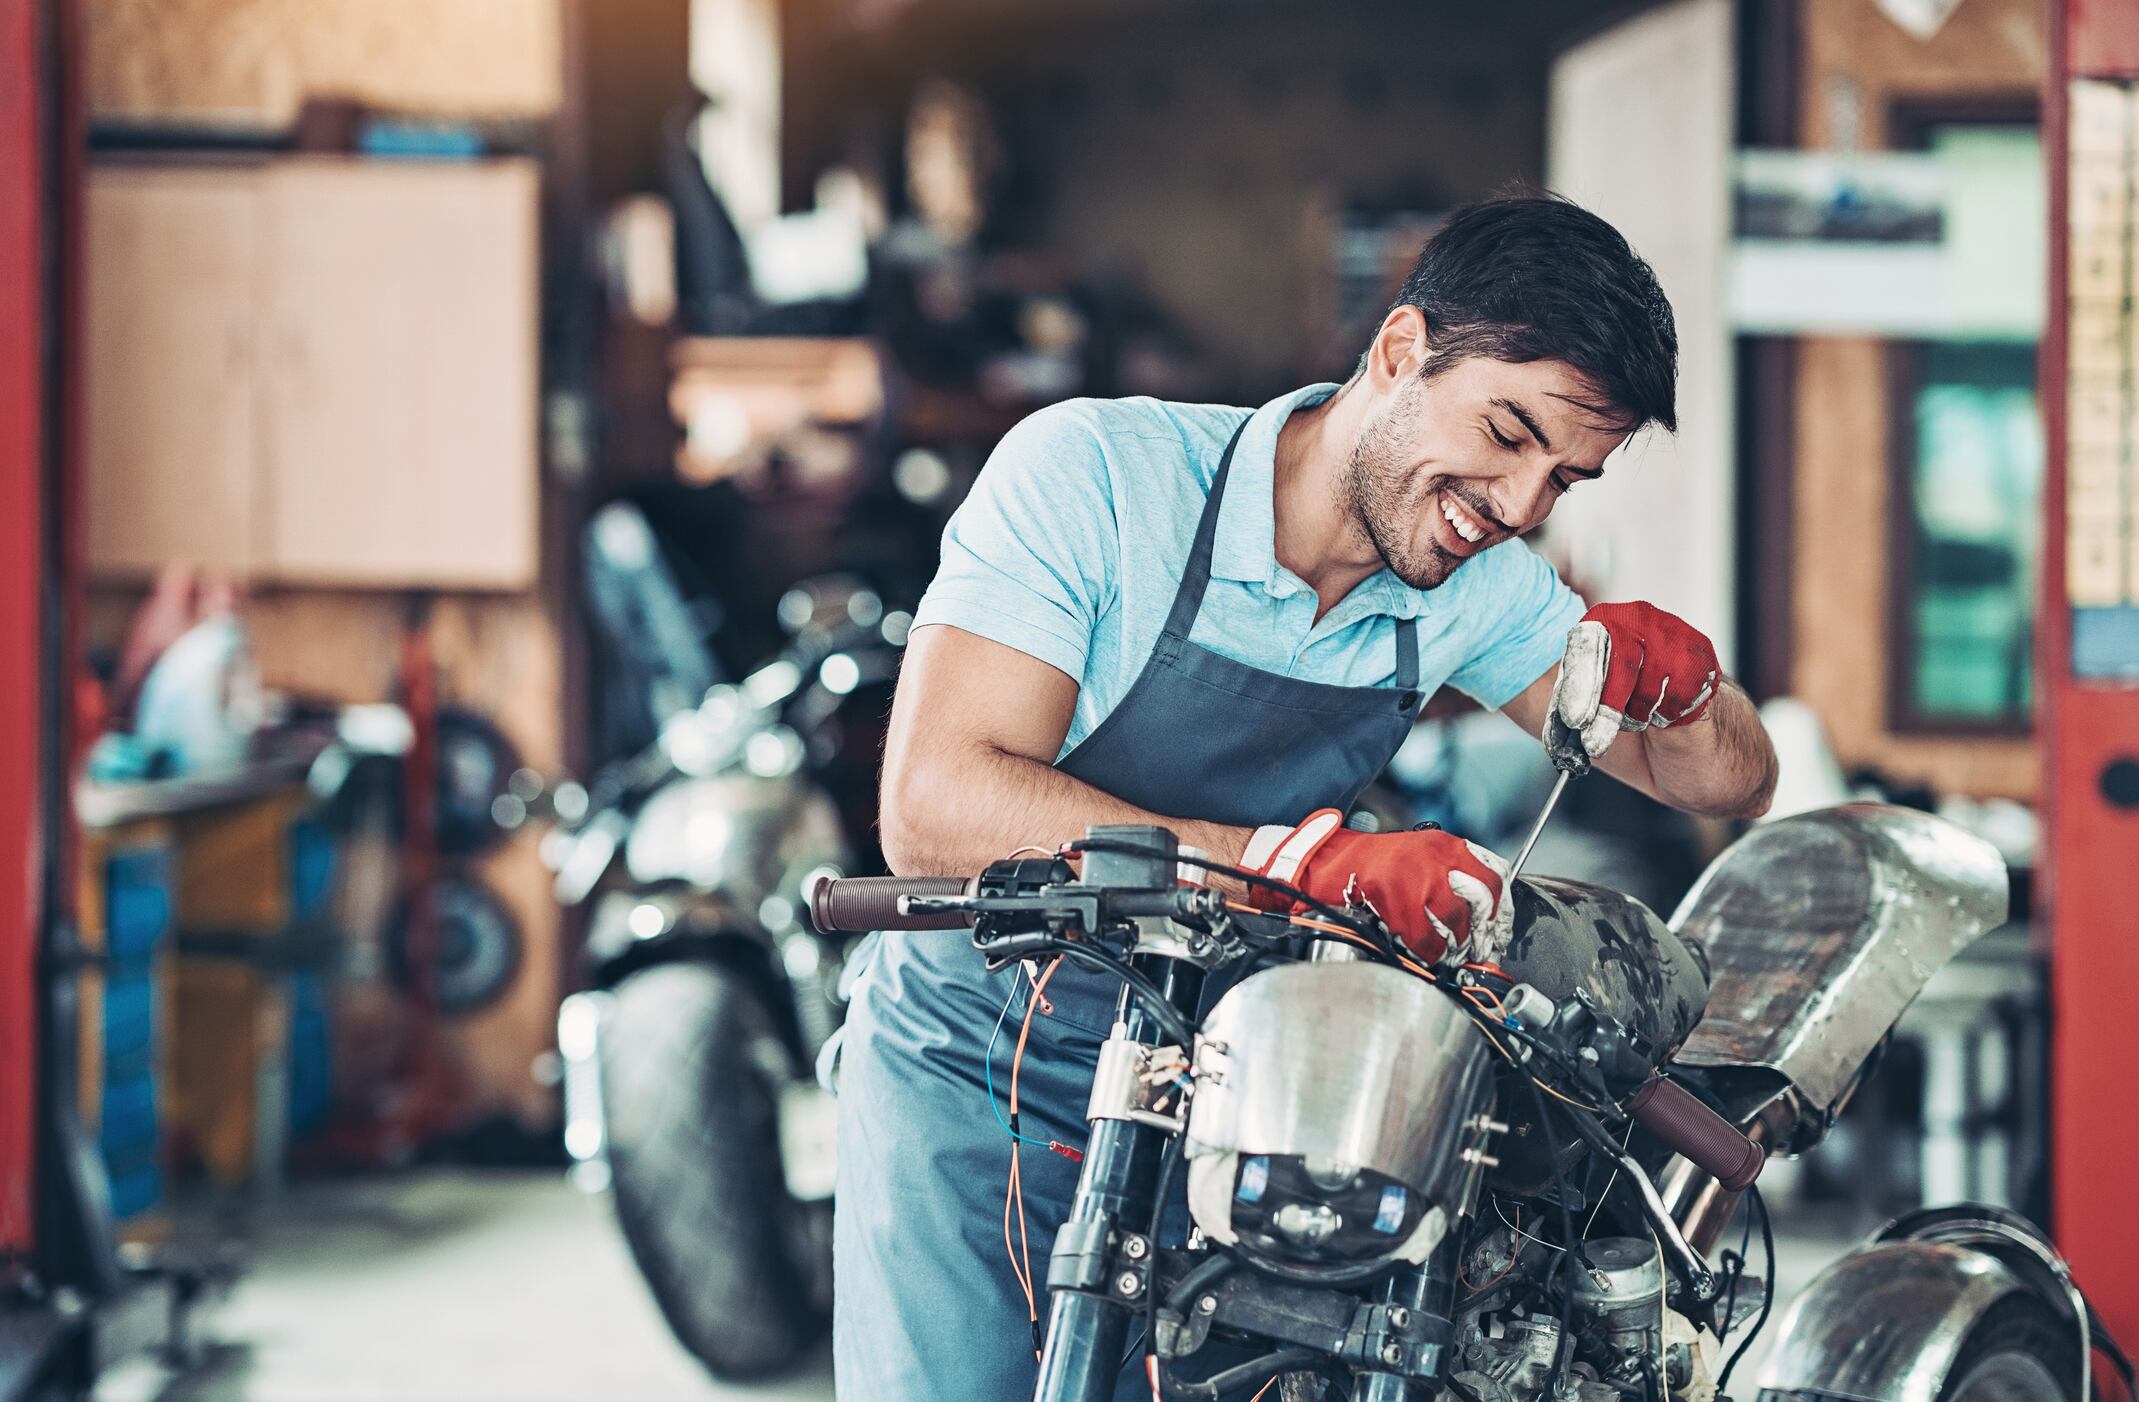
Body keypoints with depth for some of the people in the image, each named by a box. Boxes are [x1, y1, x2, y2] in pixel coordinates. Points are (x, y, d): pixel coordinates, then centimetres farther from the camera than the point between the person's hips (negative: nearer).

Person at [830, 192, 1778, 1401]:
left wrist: (1674, 680, -19)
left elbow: (1730, 783, 6)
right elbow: (933, 807, -29)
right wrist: (1304, 858, -39)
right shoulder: (1093, 471, -19)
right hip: (980, 1065, -4)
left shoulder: (1475, 585, -2)